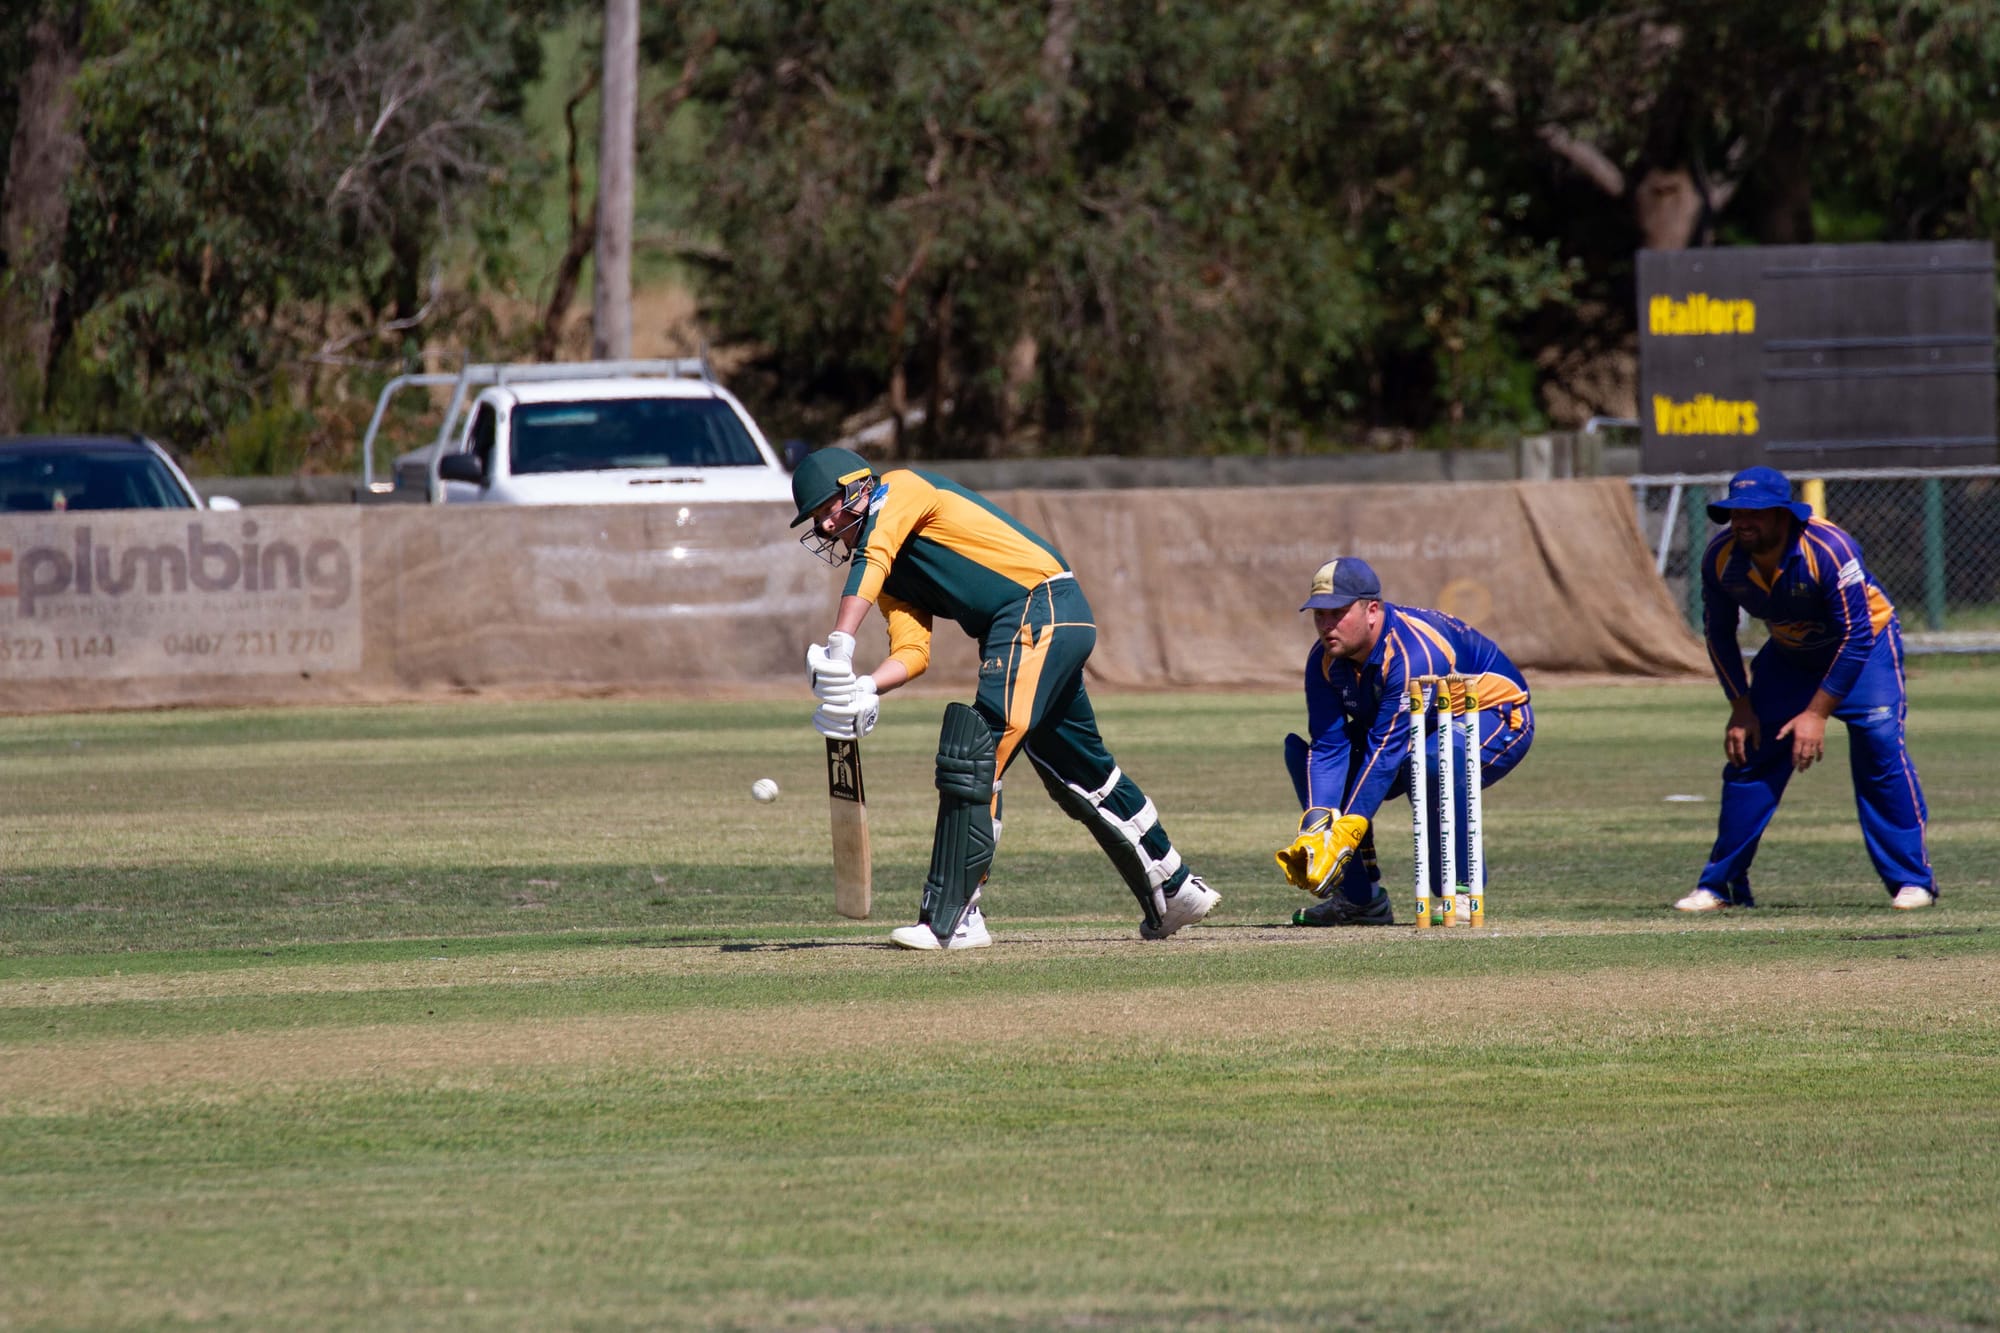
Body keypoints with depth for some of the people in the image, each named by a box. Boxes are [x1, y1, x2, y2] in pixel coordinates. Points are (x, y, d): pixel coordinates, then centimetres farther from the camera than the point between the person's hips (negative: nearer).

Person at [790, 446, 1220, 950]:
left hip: (1041, 606, -10)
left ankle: (950, 920, -20)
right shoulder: (891, 578, 22)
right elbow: (912, 652, 8)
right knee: (1080, 772, 21)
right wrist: (863, 689, -14)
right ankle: (1173, 892, 35)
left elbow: (873, 557, -21)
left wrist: (838, 649, -32)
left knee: (974, 758, -17)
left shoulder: (899, 489, -2)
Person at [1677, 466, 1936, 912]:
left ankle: (1912, 879, -12)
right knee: (1749, 755, -1)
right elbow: (1719, 635, -3)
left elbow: (1857, 637, -30)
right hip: (1789, 654, 5)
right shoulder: (1720, 557, -20)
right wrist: (1741, 708, -7)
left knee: (1879, 749, -20)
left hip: (1867, 644, -5)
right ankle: (1720, 884, 10)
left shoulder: (1829, 549, -34)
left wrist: (1817, 713, -29)